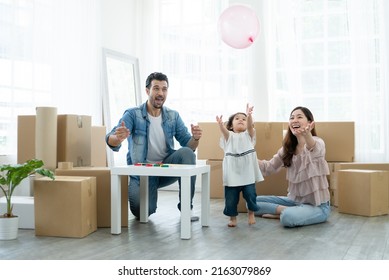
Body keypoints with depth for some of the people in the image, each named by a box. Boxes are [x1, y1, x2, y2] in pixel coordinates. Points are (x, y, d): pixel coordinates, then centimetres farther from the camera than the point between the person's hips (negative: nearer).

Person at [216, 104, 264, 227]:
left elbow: (250, 125, -11)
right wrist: (221, 124, -38)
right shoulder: (229, 136, 9)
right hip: (232, 173, 0)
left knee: (250, 194, -1)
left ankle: (251, 213, 25)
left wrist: (249, 116, -33)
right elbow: (224, 130, -14)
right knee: (230, 197, 2)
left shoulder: (248, 135, 10)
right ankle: (232, 217, 21)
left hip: (248, 172, 0)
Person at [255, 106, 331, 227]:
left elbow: (315, 151, -41)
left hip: (317, 205, -6)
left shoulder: (317, 142, -16)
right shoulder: (288, 148, 5)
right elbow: (270, 167, 4)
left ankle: (286, 212, -4)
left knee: (288, 217, -36)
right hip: (294, 200, 7)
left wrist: (307, 135, -66)